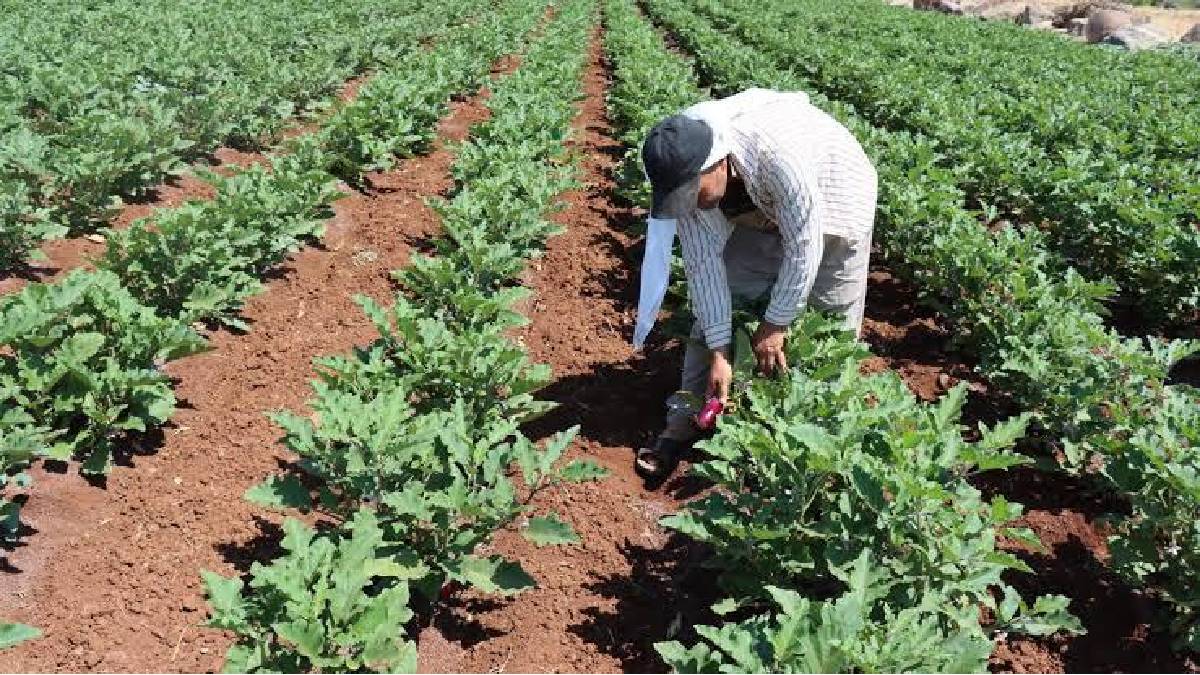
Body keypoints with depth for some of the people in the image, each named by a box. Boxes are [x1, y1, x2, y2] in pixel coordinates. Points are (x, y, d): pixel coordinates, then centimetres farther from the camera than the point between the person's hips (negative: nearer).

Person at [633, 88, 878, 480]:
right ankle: (684, 422, 1)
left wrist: (774, 325, -24)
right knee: (714, 304, -4)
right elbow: (703, 261, -21)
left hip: (830, 205, -4)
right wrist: (719, 352, -24)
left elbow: (804, 246, -34)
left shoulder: (778, 153, -44)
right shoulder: (684, 172, -26)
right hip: (760, 213, 4)